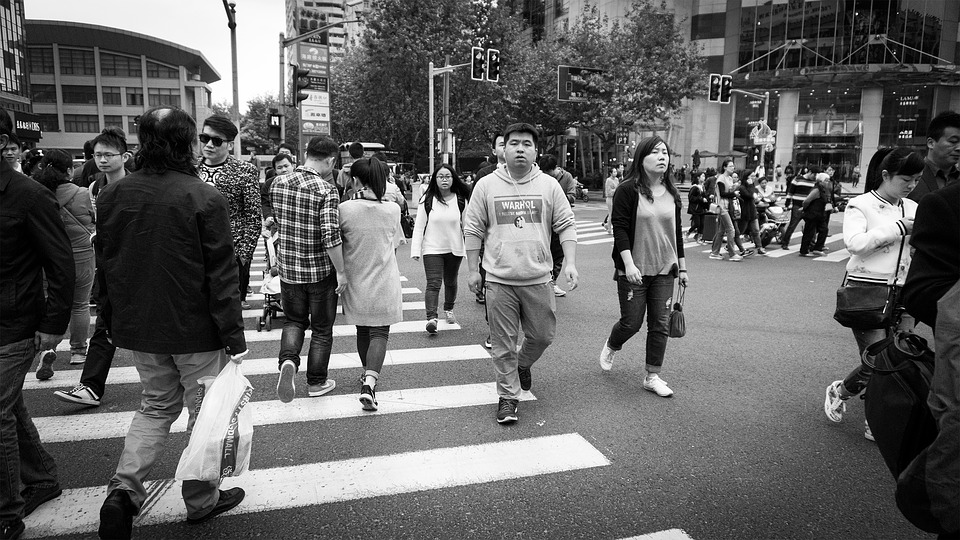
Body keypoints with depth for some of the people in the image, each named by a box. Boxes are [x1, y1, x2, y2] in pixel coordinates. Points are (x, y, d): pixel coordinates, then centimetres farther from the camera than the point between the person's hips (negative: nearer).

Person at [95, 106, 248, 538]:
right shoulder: (205, 198, -17)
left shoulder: (112, 195, 0)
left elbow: (105, 266, 8)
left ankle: (123, 490, 11)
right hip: (195, 329, -5)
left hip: (137, 326, 5)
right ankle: (202, 501, 26)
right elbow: (222, 275, -16)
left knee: (156, 405, 24)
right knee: (204, 413, 12)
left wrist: (113, 322, 20)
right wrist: (234, 337, -10)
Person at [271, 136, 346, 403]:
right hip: (321, 271, -4)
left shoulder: (278, 183, -1)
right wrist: (340, 271, -15)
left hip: (288, 268, 4)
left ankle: (288, 361, -4)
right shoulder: (326, 190, -19)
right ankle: (316, 382, 25)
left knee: (293, 321, 22)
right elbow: (331, 236, -25)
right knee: (322, 329, 14)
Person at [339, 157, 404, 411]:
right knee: (380, 333, 4)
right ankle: (370, 381, -13)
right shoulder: (393, 210, -7)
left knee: (362, 331, 18)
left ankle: (368, 375, 36)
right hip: (385, 283, -1)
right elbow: (394, 245, 5)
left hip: (356, 282, 1)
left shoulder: (345, 209, -12)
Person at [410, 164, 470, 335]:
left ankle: (449, 310, 41)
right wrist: (416, 250, -9)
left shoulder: (461, 200, -1)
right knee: (433, 283, -13)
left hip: (455, 249, 3)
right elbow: (419, 226, -3)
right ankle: (431, 318, -20)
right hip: (432, 249, -2)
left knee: (451, 283, 18)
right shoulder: (427, 199, -5)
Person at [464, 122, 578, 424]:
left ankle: (523, 364, 42)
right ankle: (508, 396, 18)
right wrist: (473, 269, 4)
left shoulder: (549, 185, 3)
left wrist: (570, 263, -7)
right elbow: (473, 230, 6)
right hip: (499, 279, -1)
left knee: (543, 335, 11)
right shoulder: (486, 186, 2)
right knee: (503, 343, 4)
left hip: (538, 279, 1)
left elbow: (566, 226, 5)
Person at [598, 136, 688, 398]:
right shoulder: (628, 190, -10)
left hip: (664, 270, 5)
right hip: (634, 270, -5)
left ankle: (652, 376, 16)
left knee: (660, 324, 4)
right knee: (632, 322, 2)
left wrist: (682, 267, 14)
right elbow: (619, 229, -14)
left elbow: (677, 231, 14)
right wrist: (629, 263, -22)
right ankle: (610, 347, 35)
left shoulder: (672, 193, 8)